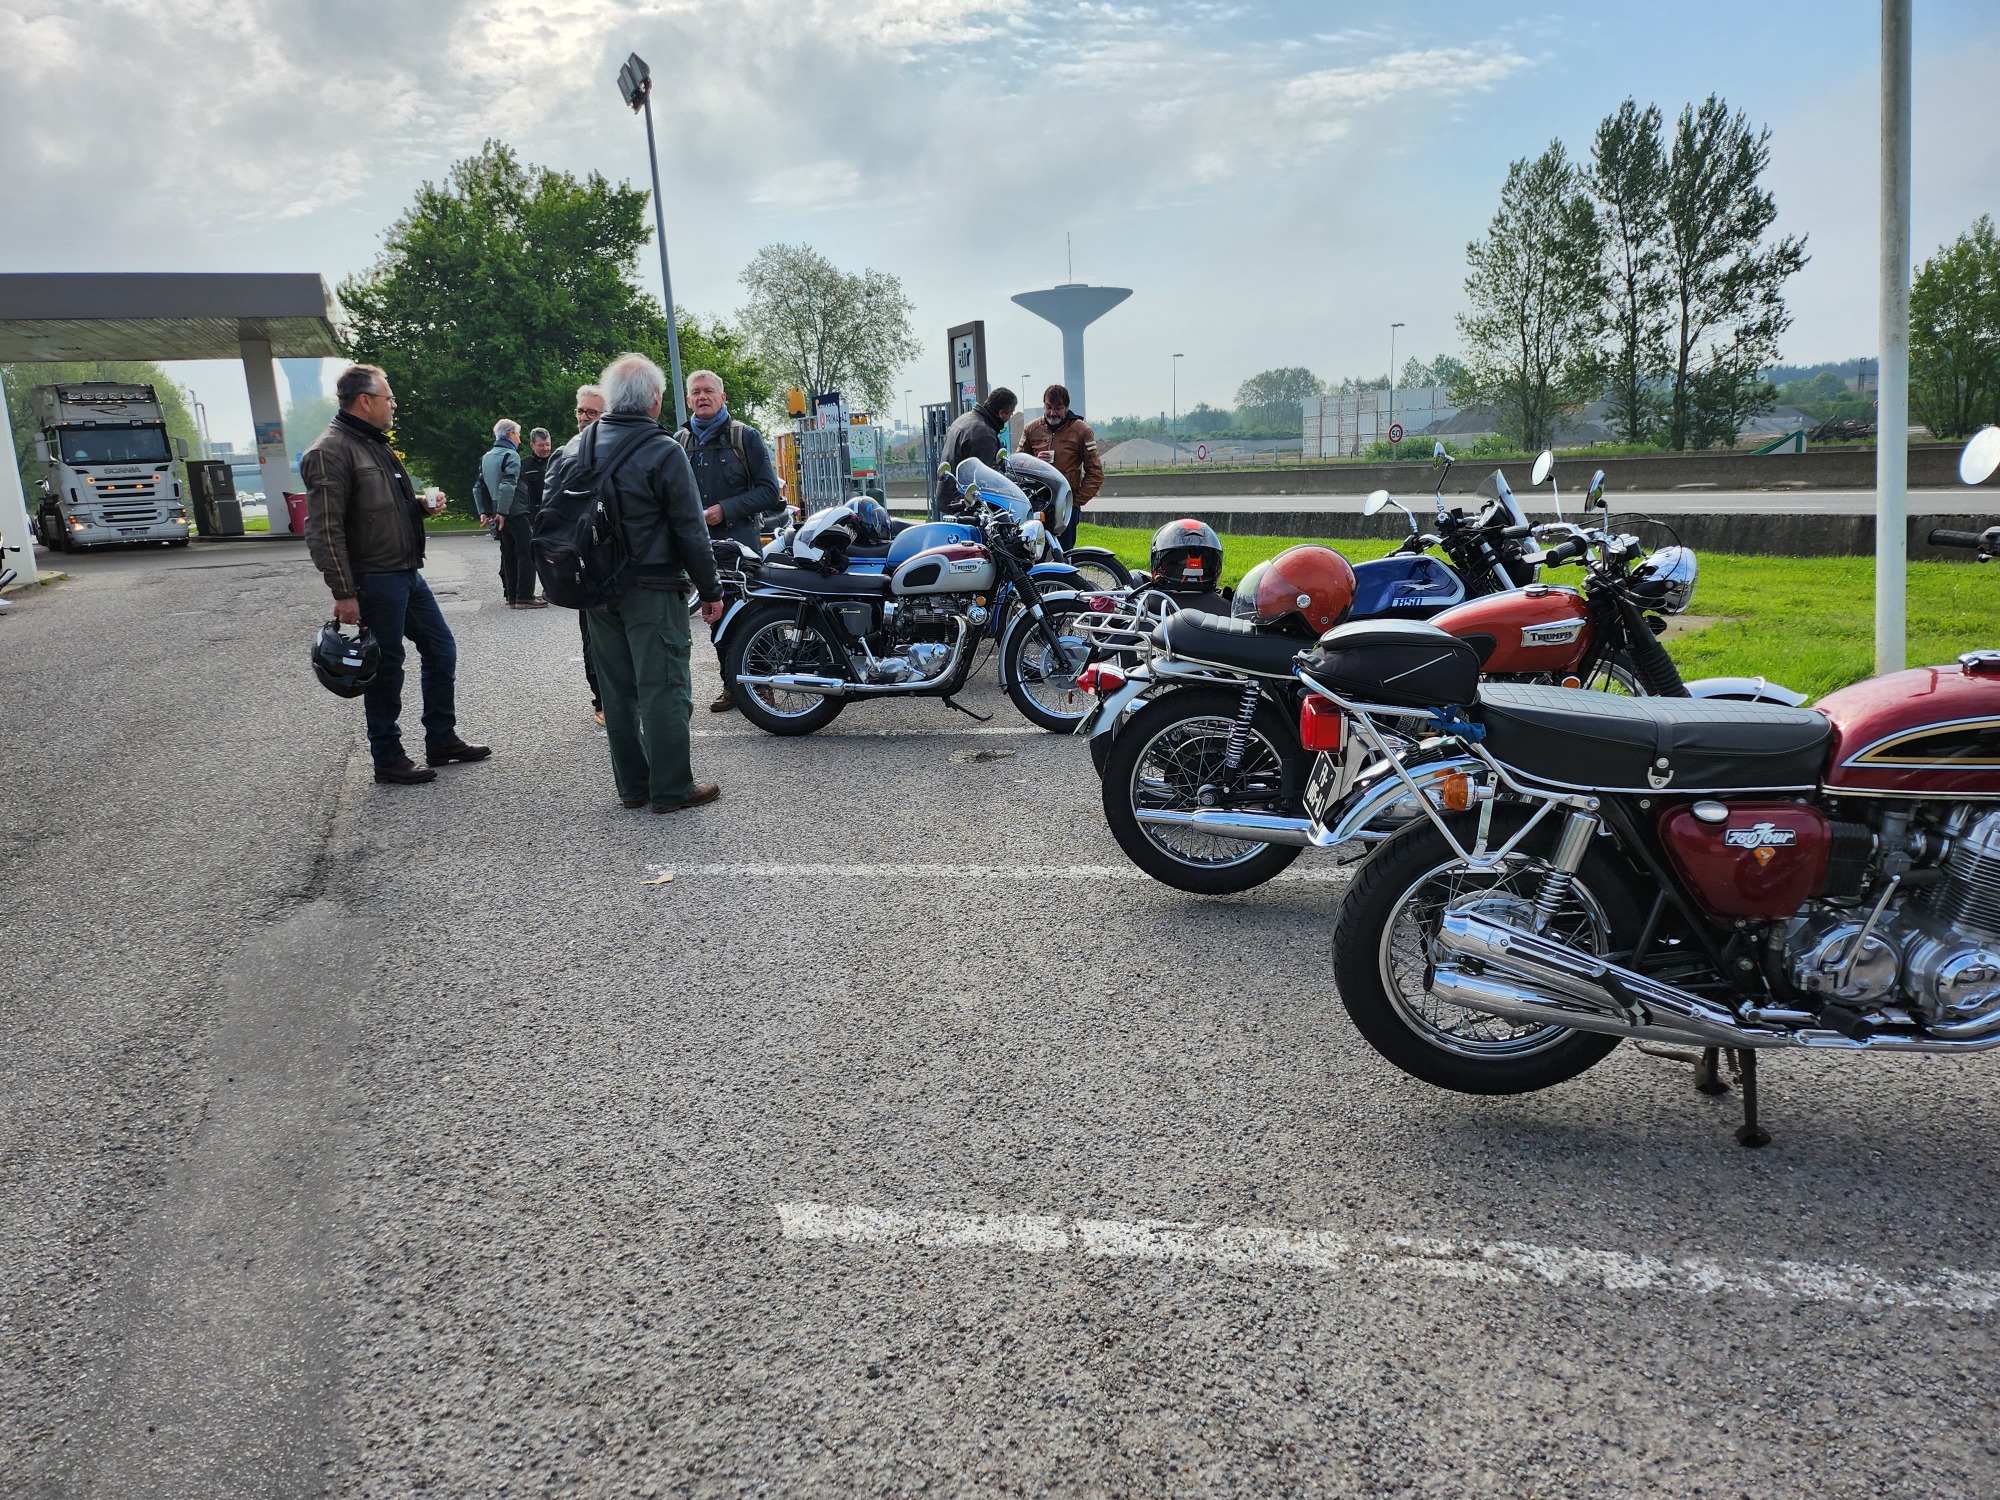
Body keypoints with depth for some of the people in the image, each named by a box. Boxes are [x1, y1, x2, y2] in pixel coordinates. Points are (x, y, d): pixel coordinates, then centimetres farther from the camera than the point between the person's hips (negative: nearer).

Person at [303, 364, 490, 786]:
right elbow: (324, 530, -20)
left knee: (441, 650, 14)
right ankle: (388, 759, 13)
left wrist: (423, 505, 7)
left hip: (408, 575, 9)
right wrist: (343, 593, -23)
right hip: (375, 581, -9)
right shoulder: (331, 452, -15)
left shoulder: (377, 445, 15)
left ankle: (442, 740, 27)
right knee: (386, 669, 0)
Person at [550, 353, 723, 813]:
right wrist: (710, 589, -3)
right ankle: (671, 789, 5)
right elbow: (691, 531, -12)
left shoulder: (578, 446, 6)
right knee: (663, 688, 0)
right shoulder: (664, 451, -12)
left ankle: (632, 785, 21)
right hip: (652, 589, -6)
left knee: (617, 688, 13)